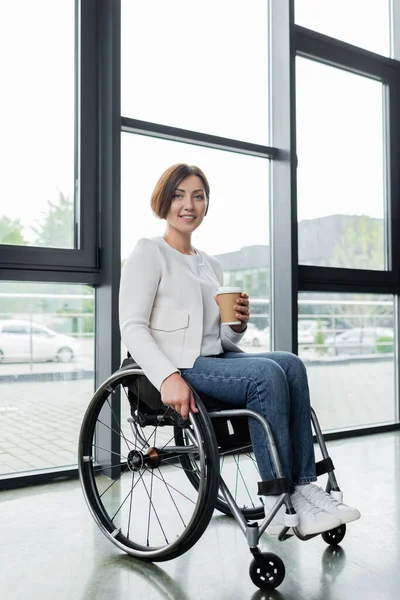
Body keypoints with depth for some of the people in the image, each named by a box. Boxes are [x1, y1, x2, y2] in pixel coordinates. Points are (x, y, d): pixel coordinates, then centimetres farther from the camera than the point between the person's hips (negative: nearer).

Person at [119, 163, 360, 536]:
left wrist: (239, 324, -2)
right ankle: (278, 503, -21)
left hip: (216, 360, 6)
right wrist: (168, 377, -26)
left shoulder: (211, 265, 22)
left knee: (290, 364, -20)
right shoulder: (149, 253, 2)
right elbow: (132, 328, -11)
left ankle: (304, 488, -19)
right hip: (179, 364, -6)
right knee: (267, 373, -28)